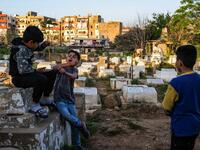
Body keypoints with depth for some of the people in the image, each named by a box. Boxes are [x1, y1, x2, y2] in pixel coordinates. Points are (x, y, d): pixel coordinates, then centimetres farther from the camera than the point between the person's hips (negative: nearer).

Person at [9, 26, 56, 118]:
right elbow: (23, 70, -34)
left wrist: (44, 44, -1)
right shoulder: (20, 51, -26)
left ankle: (45, 99, 16)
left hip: (27, 75, 10)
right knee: (42, 79, -35)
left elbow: (38, 48, 21)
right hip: (19, 78, -10)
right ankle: (35, 106, -19)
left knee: (52, 73, 9)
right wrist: (36, 71, -18)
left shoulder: (26, 45, 2)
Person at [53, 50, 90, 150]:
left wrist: (65, 72, -35)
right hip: (59, 98, -2)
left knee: (74, 121, 1)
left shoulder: (74, 70, 8)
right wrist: (66, 64, -31)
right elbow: (55, 67, -18)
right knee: (66, 115, -28)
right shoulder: (61, 66, 6)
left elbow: (73, 76, -16)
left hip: (70, 99, 2)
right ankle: (81, 125, -2)